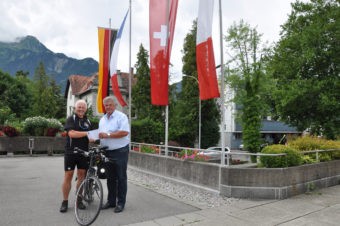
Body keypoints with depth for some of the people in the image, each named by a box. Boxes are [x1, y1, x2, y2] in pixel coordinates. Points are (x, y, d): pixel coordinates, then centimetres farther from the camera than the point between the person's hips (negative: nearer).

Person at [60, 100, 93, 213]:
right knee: (68, 176, -1)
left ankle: (79, 200, 19)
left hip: (83, 153, 4)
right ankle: (65, 202, 11)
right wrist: (86, 133, -19)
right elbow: (72, 133, -16)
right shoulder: (71, 119, -1)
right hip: (71, 152, -4)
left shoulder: (88, 121, 16)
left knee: (81, 176, 6)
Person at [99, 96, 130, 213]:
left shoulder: (121, 116, -7)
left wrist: (108, 135, -19)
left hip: (120, 152, -7)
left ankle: (120, 203, 11)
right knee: (110, 178, 14)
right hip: (107, 153, 7)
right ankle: (111, 201, 26)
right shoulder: (102, 119, 16)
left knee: (121, 178, 1)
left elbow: (124, 132, -21)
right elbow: (101, 135, 26)